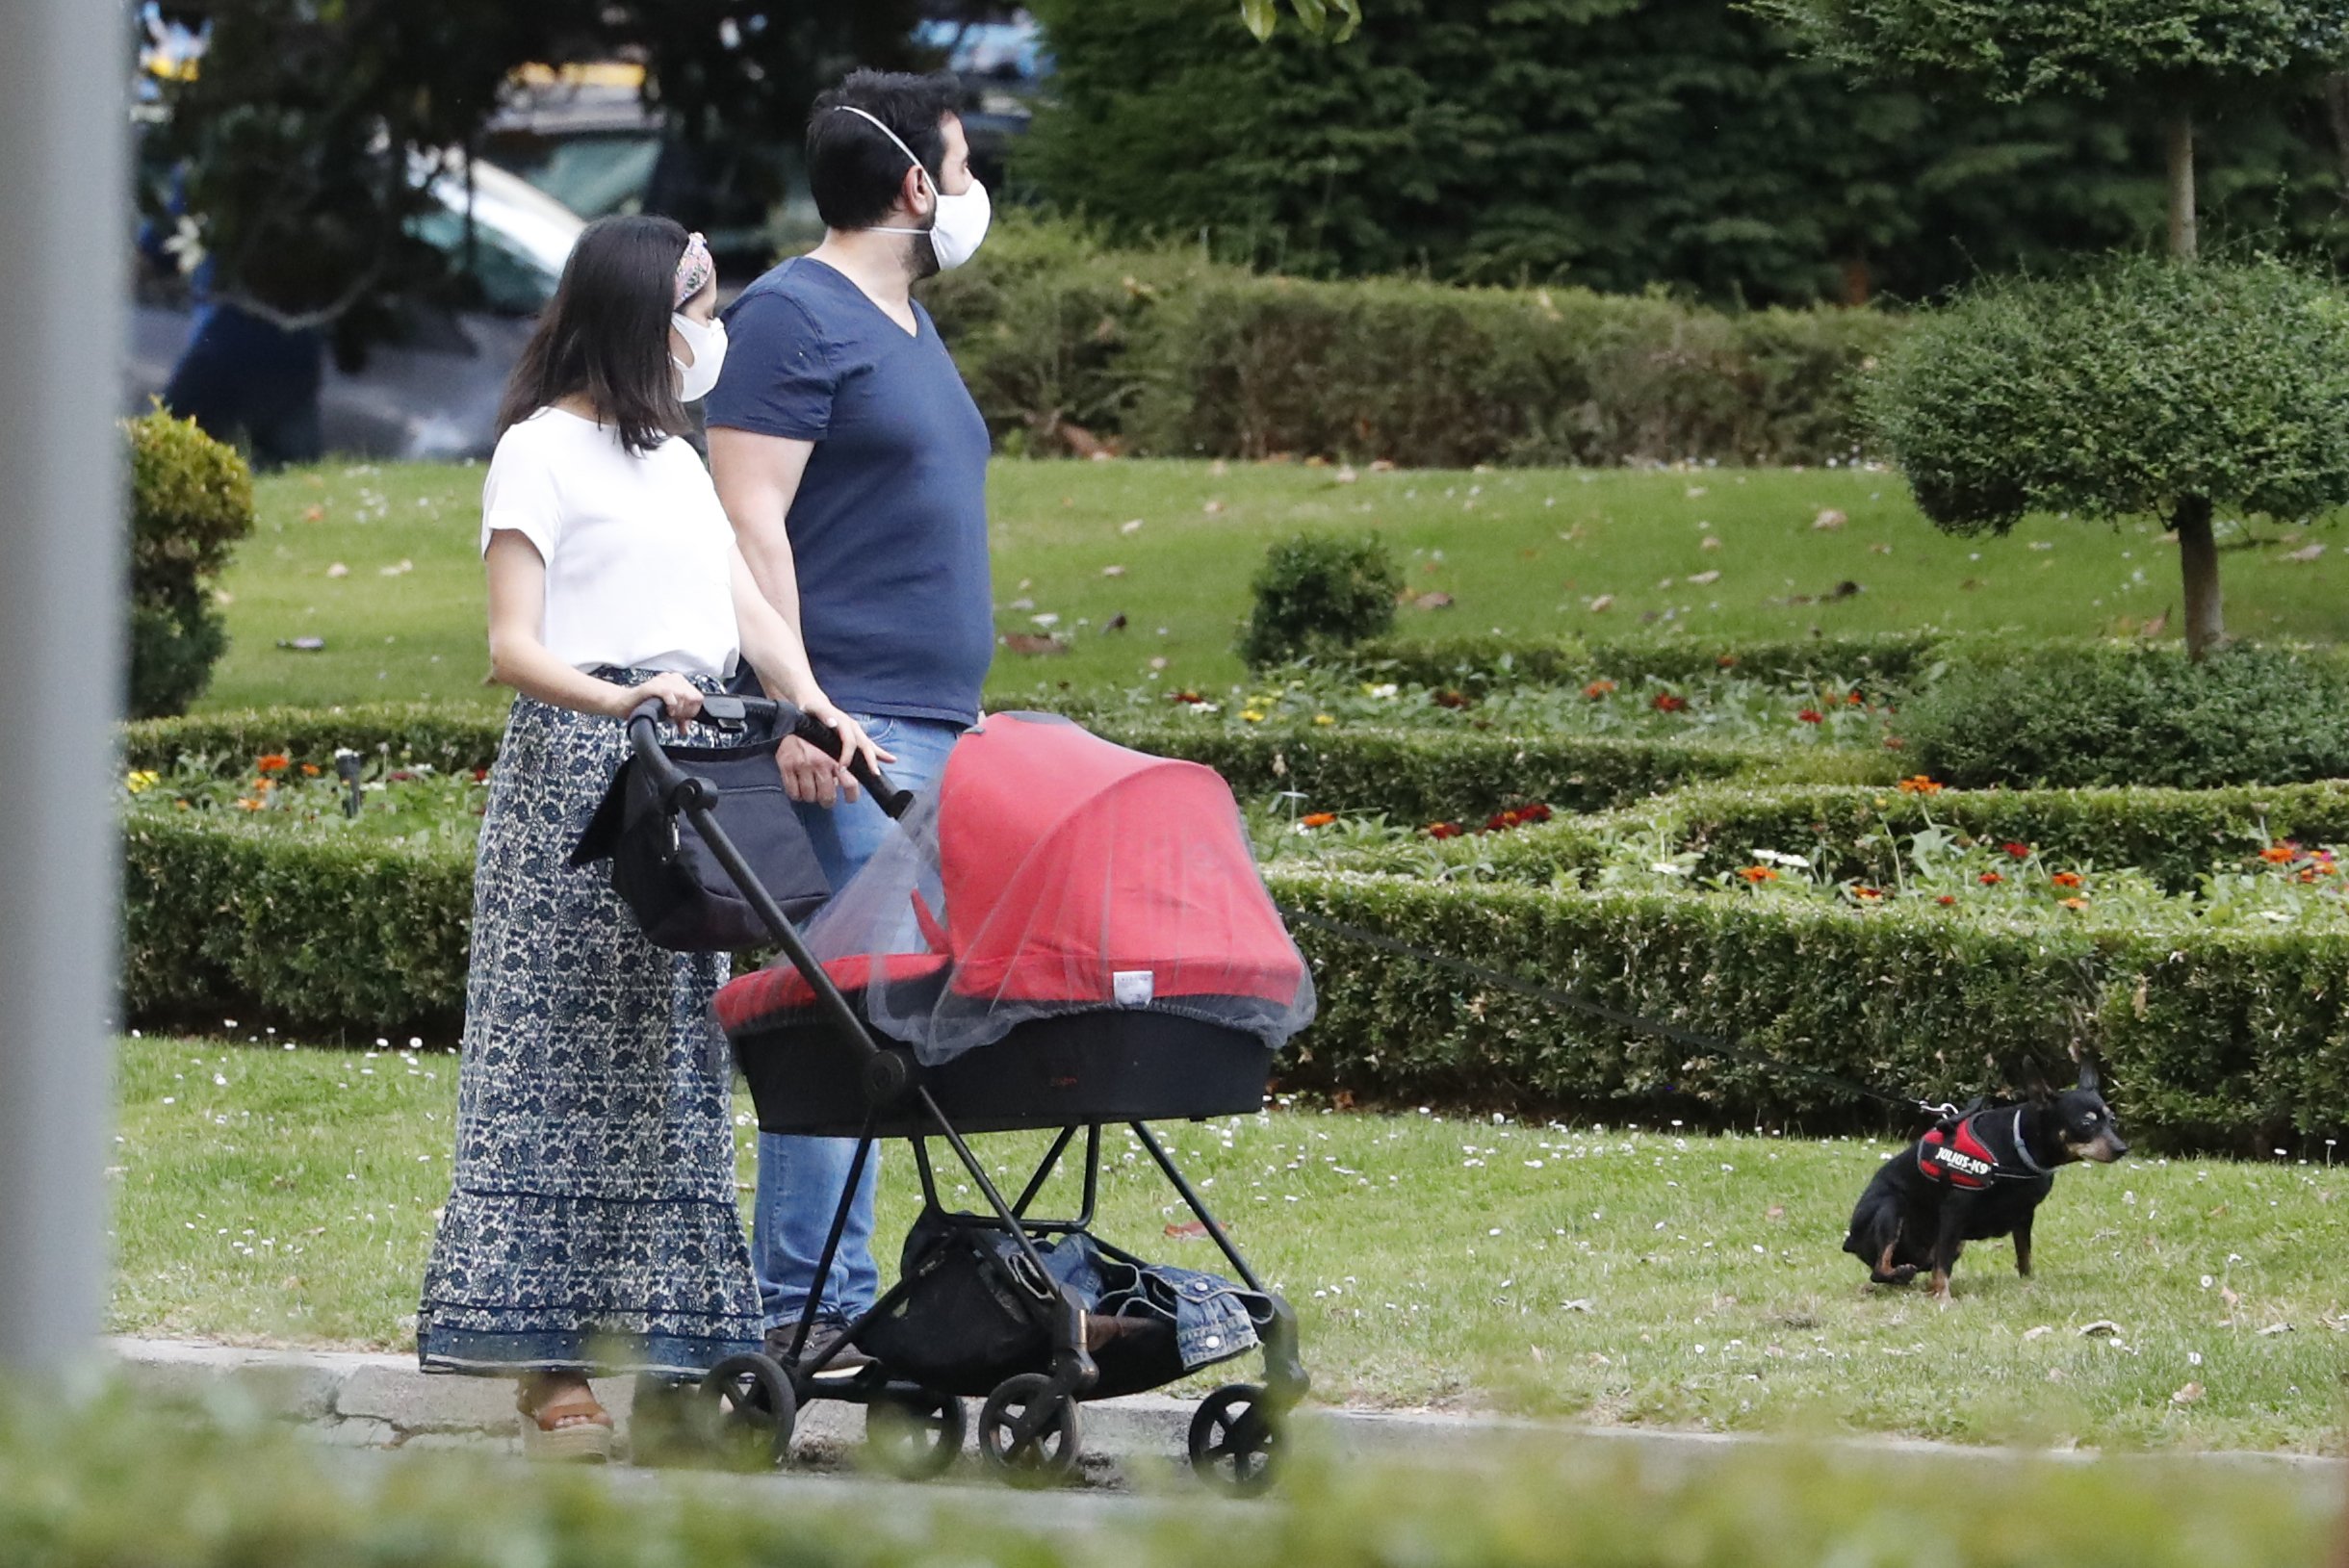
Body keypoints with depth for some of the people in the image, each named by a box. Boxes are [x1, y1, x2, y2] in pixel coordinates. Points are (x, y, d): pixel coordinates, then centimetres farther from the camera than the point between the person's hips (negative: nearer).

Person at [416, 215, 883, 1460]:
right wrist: (622, 698, -27)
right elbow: (512, 647, -9)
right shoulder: (543, 453, -2)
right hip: (576, 766, -7)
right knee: (567, 1062, -8)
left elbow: (749, 613, 15)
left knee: (677, 1058, 5)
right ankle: (547, 1366, -8)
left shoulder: (675, 460, 21)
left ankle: (661, 1336, 7)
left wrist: (816, 709, -3)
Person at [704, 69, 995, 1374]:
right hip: (850, 731, -9)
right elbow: (751, 517, -14)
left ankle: (839, 1293, 7)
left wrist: (971, 708, 25)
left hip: (936, 728, 9)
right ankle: (809, 1307, -12)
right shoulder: (796, 314, -7)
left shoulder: (907, 321, 22)